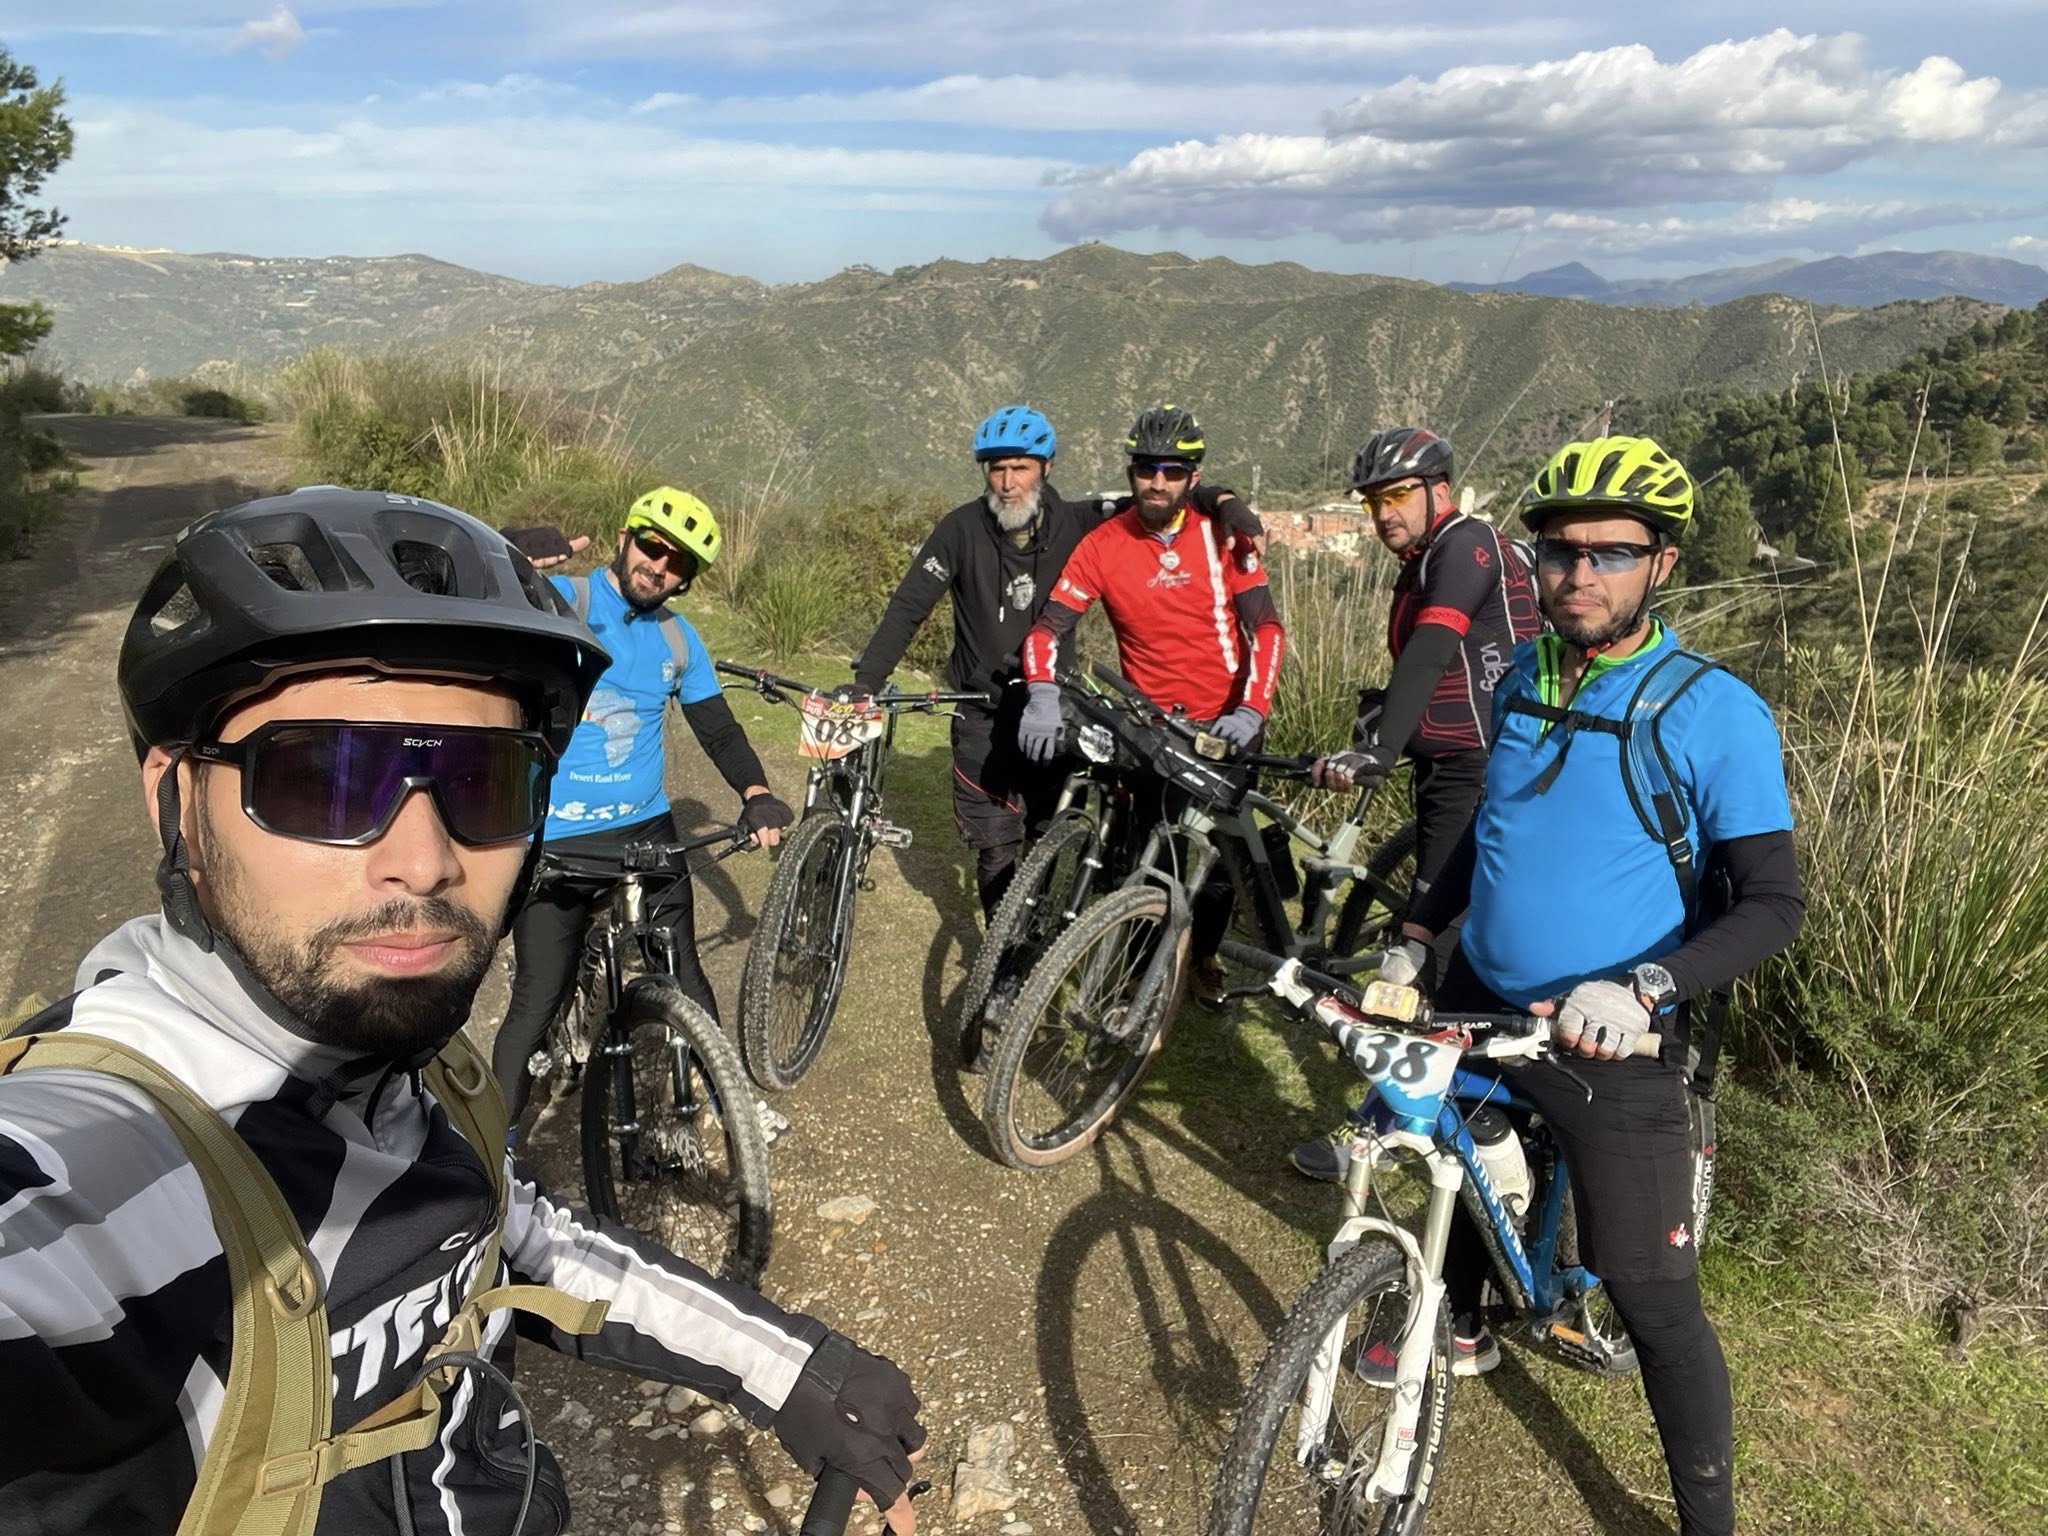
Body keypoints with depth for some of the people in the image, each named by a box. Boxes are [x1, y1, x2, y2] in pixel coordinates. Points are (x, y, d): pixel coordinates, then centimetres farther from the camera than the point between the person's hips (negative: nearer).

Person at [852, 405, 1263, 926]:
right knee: (996, 853, 2)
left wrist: (1219, 499, -26)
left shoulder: (1075, 523, -6)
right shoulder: (962, 529, -9)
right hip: (984, 718, -1)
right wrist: (866, 679, -16)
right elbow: (908, 607, -9)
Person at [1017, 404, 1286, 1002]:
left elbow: (1265, 627, -10)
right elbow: (1048, 627, -12)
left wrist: (1250, 711, -24)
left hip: (1225, 723, 1)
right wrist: (1043, 696, -31)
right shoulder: (1103, 546, -7)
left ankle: (1204, 955, 34)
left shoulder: (1223, 534, -6)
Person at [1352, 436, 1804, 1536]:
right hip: (1475, 1004, 6)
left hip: (1610, 1047, -6)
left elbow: (1771, 904, -16)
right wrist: (1418, 931, 9)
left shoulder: (1715, 714, -16)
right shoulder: (1521, 680, 2)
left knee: (1654, 1298, -2)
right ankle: (1462, 1332, 53)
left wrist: (1642, 985, -31)